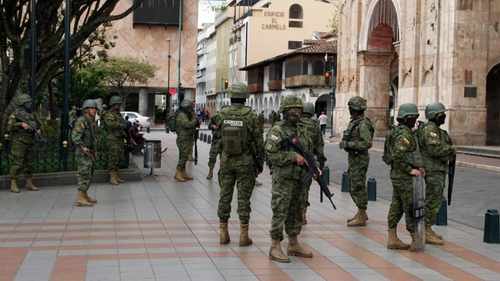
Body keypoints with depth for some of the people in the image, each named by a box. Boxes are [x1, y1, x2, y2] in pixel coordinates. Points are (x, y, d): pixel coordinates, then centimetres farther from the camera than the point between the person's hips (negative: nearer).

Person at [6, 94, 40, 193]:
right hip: (18, 143, -7)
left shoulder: (30, 114, 15)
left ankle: (29, 184, 16)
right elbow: (9, 127, -15)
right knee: (17, 164, -8)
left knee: (29, 163, 10)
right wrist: (21, 124, -23)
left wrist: (37, 129, 2)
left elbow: (36, 124, 23)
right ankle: (13, 185, -3)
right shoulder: (16, 114, -7)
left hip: (29, 143, 7)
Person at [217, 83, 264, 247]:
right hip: (245, 163, -2)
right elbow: (258, 142, -7)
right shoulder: (250, 116, -12)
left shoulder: (222, 115, -4)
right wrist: (260, 163, 4)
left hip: (226, 161, 2)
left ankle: (223, 233, 13)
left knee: (225, 196, 10)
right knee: (243, 198, 2)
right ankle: (244, 235, 5)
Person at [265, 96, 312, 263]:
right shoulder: (277, 131, -10)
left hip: (299, 180, 8)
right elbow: (271, 155, -19)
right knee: (280, 214, -4)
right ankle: (275, 248, 3)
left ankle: (294, 245, 24)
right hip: (283, 180, -8)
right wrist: (293, 157, -21)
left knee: (296, 214, 13)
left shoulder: (299, 131, 14)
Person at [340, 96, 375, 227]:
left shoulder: (363, 124, -19)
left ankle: (361, 218, 3)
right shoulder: (354, 122, 12)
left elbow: (367, 143, -26)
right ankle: (361, 213, 27)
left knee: (358, 188, -4)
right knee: (353, 187, 16)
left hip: (360, 160, -10)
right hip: (353, 158, 10)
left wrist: (348, 144, -24)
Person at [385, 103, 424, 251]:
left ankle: (392, 239, 14)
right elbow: (398, 156, -27)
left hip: (397, 176, 10)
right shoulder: (404, 134, -18)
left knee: (397, 207, 10)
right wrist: (410, 170, -20)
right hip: (405, 177, -10)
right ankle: (416, 241, 2)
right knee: (411, 207, -3)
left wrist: (418, 166, 11)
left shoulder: (399, 131, 14)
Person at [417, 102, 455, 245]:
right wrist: (450, 149, -13)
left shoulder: (436, 130, 17)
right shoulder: (430, 129, -16)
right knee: (432, 202, -7)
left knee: (434, 201, 14)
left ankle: (427, 230, 21)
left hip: (438, 170, 10)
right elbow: (434, 149, -27)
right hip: (433, 171, -10)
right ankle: (426, 233, -4)